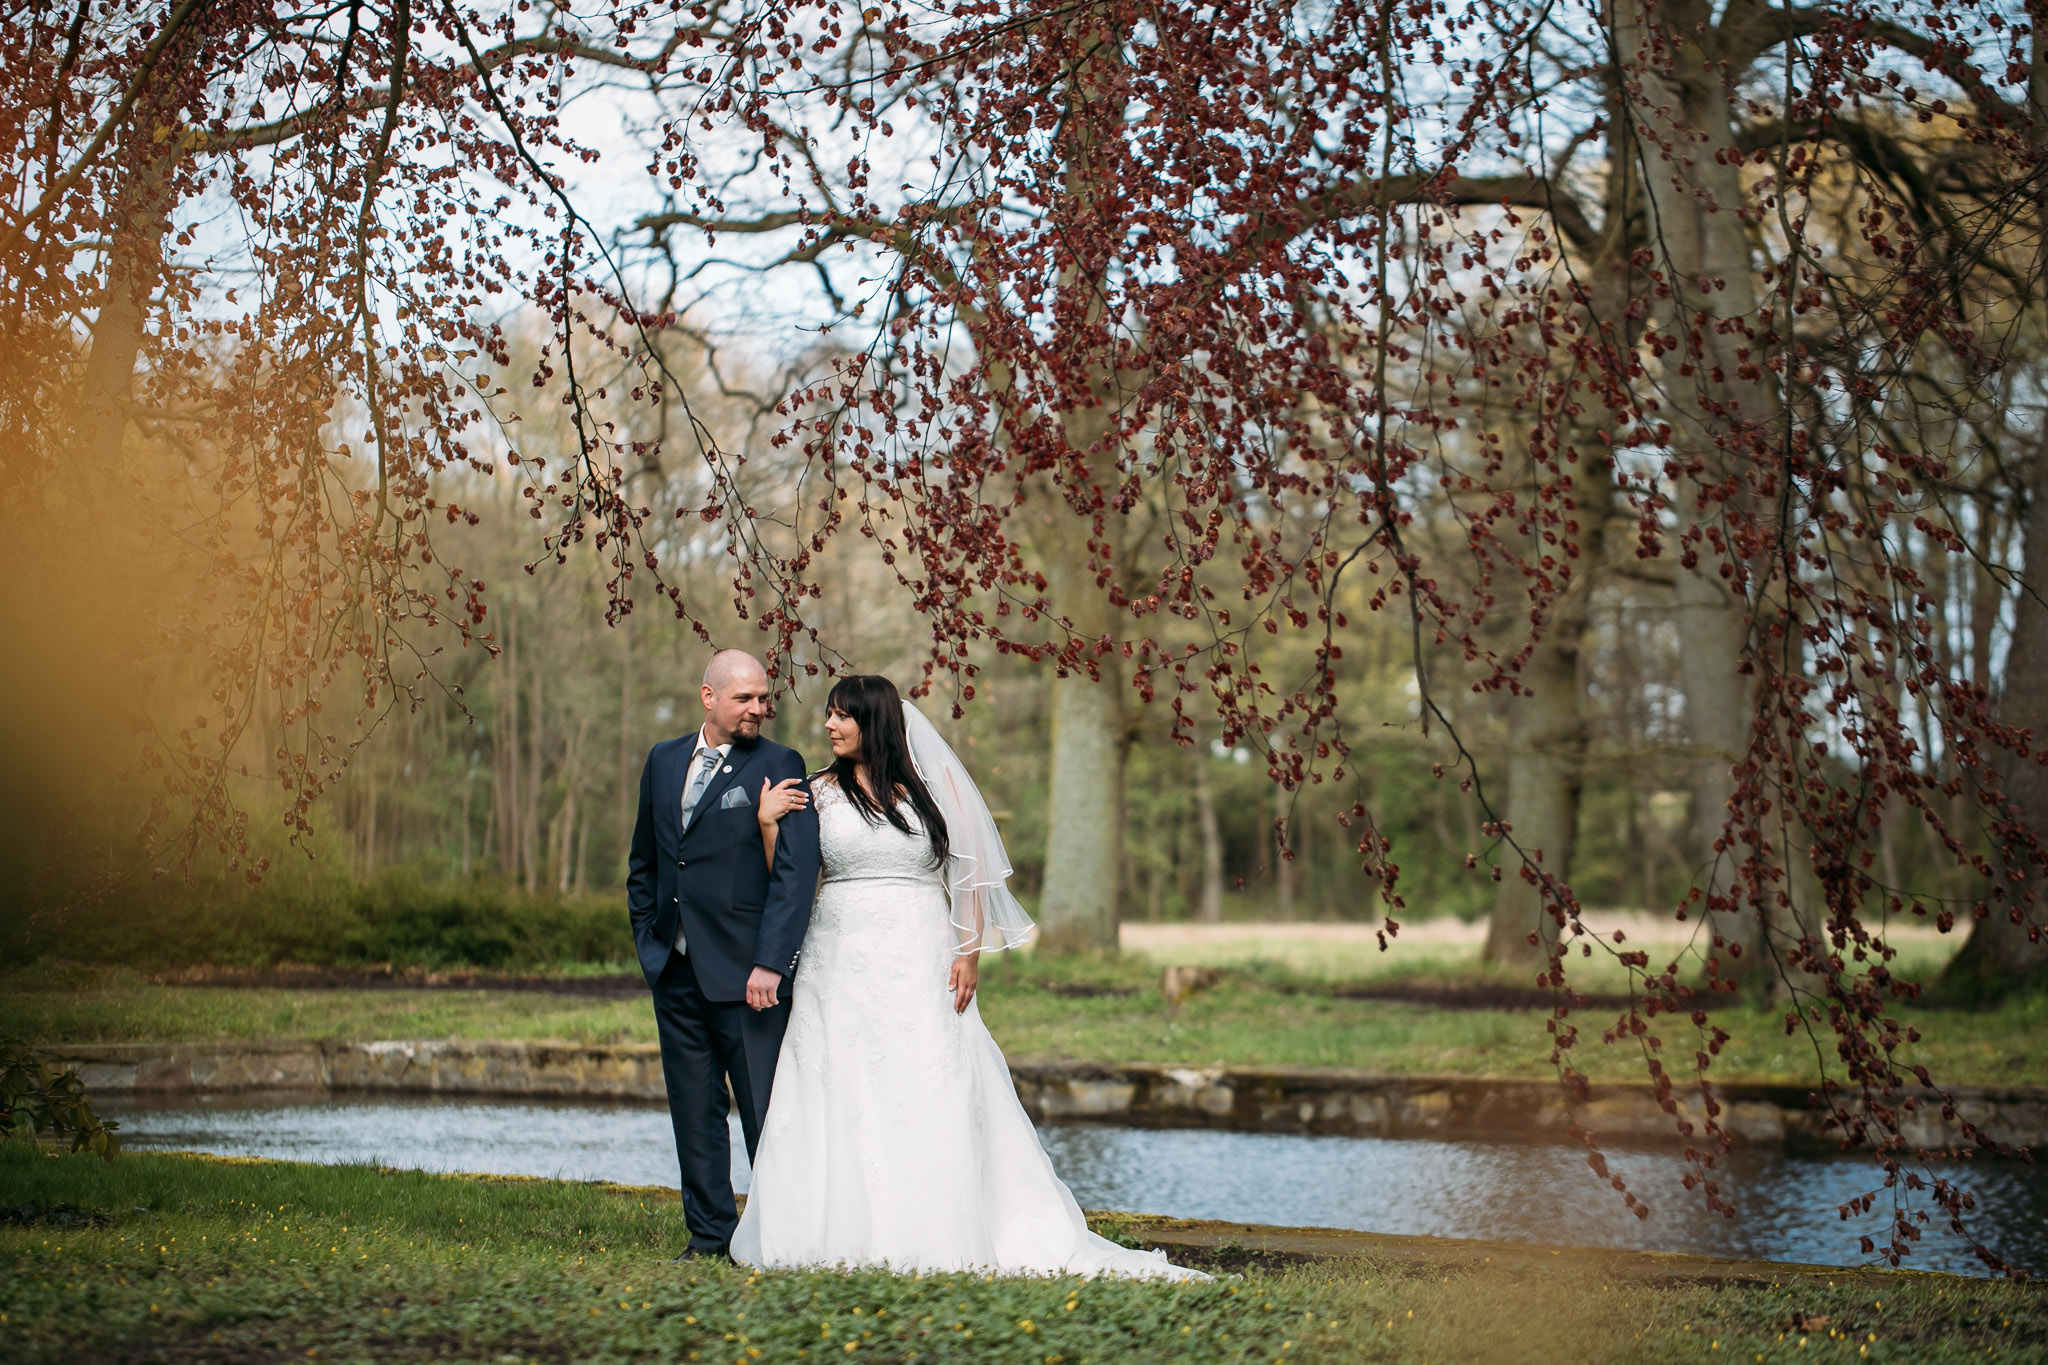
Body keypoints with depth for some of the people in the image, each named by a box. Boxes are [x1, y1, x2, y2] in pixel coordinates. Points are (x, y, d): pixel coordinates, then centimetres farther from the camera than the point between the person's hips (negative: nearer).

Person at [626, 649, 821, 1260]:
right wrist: (647, 939, 12)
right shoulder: (664, 761, 12)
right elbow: (644, 861, 22)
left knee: (766, 1112, -2)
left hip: (745, 971, -6)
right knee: (695, 1111, 10)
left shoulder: (781, 767, -5)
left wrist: (771, 963, -19)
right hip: (675, 969, 6)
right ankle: (710, 1236, 19)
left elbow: (796, 873, -13)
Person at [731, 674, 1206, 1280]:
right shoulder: (821, 792, 8)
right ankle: (848, 1236, 2)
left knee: (932, 1101, -4)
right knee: (840, 1102, -2)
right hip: (841, 967, 2)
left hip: (921, 963, -1)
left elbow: (970, 869, 3)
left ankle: (937, 1236, 1)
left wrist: (970, 951, -5)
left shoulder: (932, 784, 5)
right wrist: (769, 823, -11)